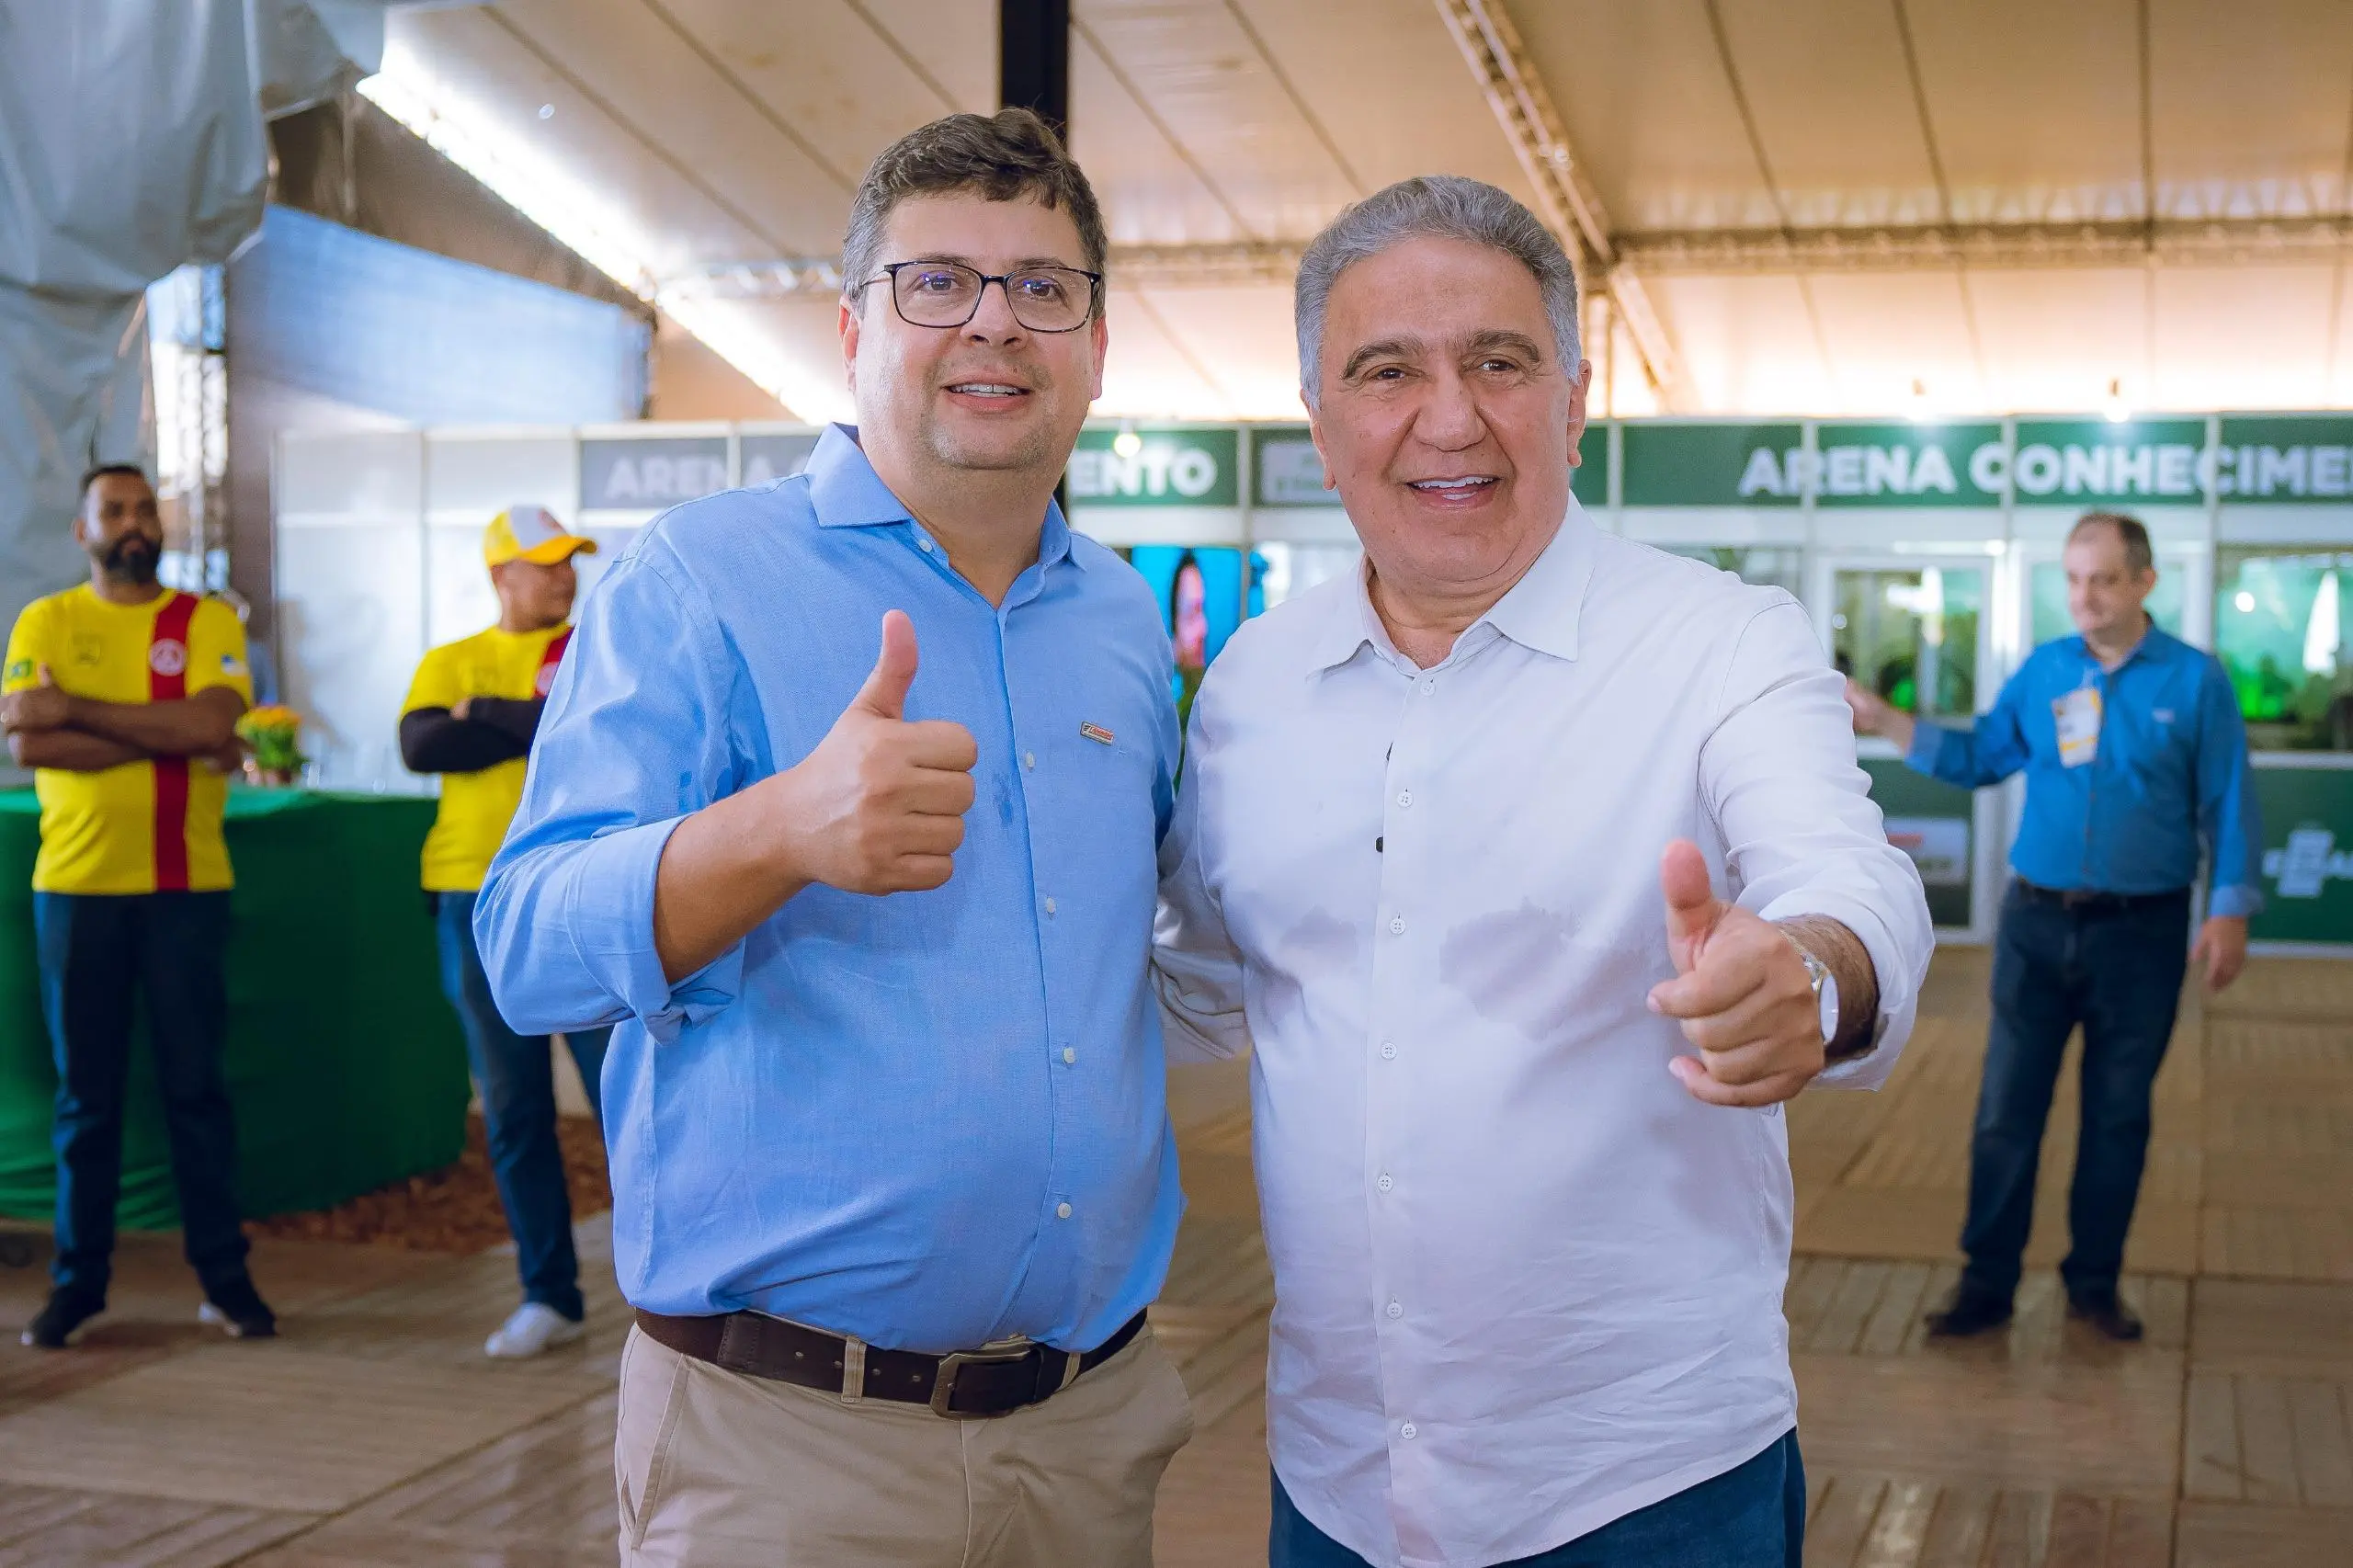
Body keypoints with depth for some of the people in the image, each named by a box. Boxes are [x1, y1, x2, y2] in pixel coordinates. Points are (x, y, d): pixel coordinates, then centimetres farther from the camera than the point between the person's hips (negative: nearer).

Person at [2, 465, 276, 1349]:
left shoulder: (207, 622, 5)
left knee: (196, 1085, 3)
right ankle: (77, 1282, 16)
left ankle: (225, 1277, 10)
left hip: (187, 888, 0)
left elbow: (211, 723, -13)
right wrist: (169, 739, -13)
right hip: (76, 887, 1)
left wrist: (75, 710, -13)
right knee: (85, 1093, 7)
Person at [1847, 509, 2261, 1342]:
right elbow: (1976, 756, 10)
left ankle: (2095, 1283, 22)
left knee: (2118, 1117, 9)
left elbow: (2227, 806, -1)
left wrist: (2229, 913, -7)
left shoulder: (2195, 680, -3)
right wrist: (1883, 721, 0)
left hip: (2142, 933, -2)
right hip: (2037, 927, 2)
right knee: (2005, 1112, 2)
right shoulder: (2042, 671, 4)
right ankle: (1987, 1282, 10)